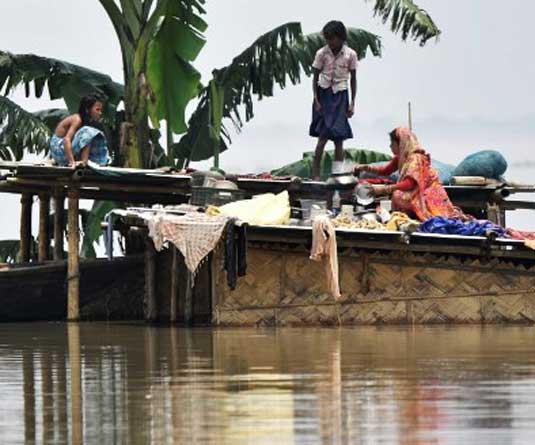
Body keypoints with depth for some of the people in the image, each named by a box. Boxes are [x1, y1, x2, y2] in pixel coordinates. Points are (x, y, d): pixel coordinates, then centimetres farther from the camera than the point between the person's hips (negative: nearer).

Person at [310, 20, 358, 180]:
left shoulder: (350, 55, -2)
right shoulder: (322, 53, -4)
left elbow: (353, 79, 5)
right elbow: (315, 78, 2)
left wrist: (352, 103, 1)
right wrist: (316, 101, -6)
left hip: (340, 95, 1)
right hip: (324, 95, -1)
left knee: (339, 138, 1)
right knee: (323, 135, -11)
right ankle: (316, 174, -10)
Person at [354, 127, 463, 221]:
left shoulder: (415, 158, -18)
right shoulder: (400, 157, 8)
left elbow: (409, 184, -27)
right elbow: (386, 171, 21)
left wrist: (383, 189, -29)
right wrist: (366, 168, 8)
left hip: (429, 194, -10)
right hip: (418, 193, 10)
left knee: (398, 196, -27)